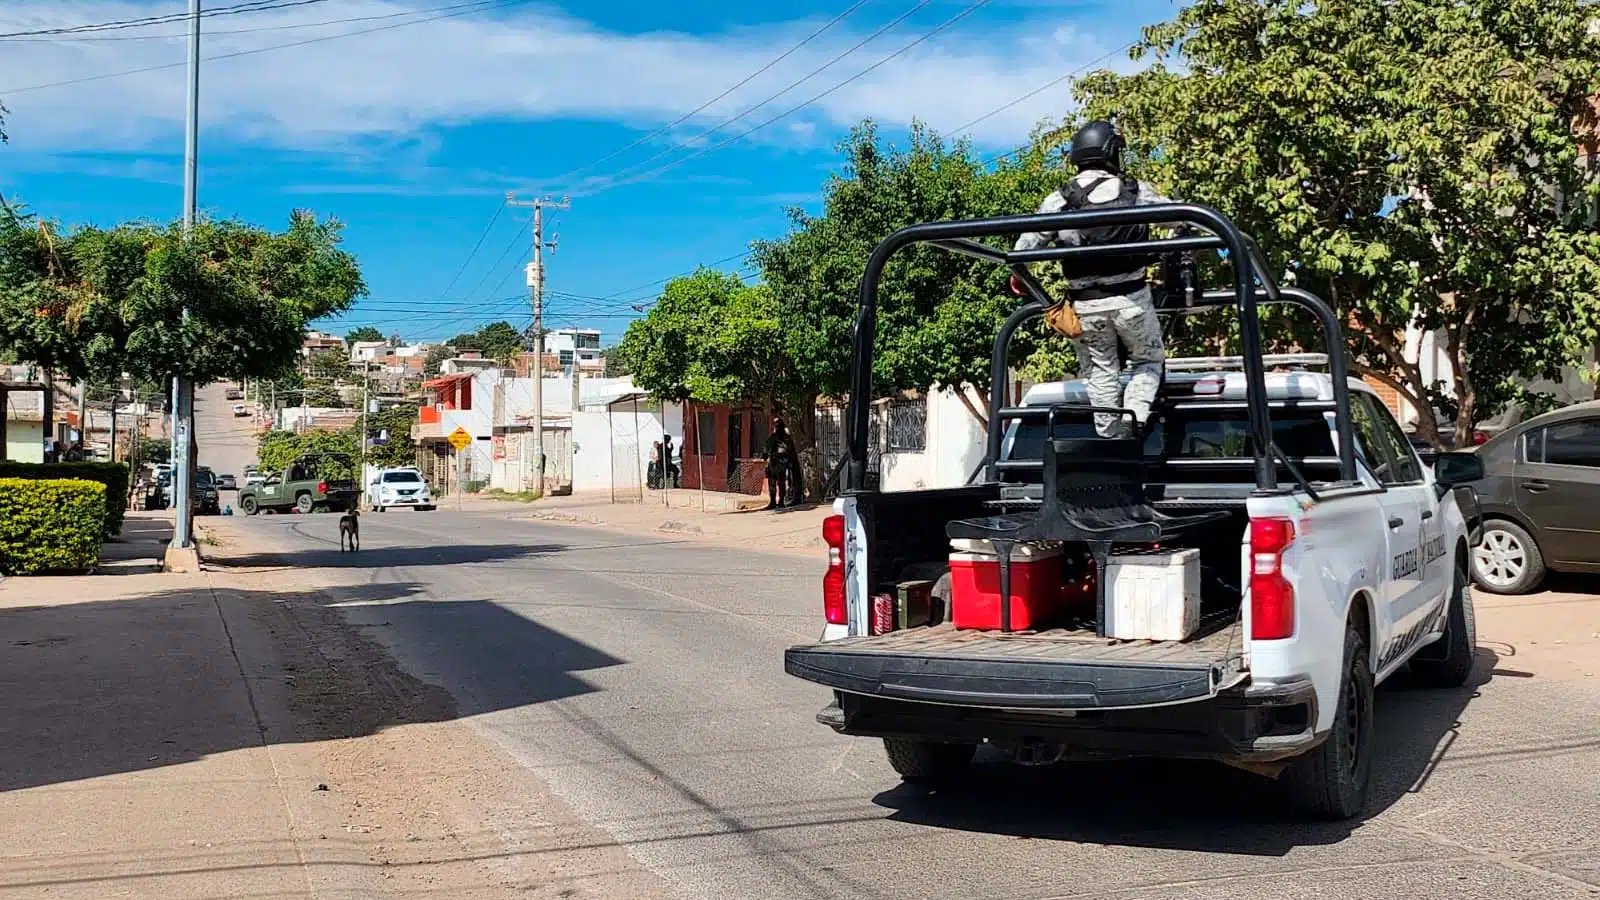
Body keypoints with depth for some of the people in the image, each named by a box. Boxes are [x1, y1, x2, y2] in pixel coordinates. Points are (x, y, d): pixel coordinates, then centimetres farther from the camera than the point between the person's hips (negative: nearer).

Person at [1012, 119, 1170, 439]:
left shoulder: (1059, 200, -1)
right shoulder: (1136, 192, -1)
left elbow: (1027, 243, -1)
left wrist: (1018, 276, 17)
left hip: (1086, 304, 1)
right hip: (1131, 298, -1)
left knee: (1101, 371, 15)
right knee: (1148, 360, 16)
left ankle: (1111, 436, 15)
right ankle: (1135, 416, -5)